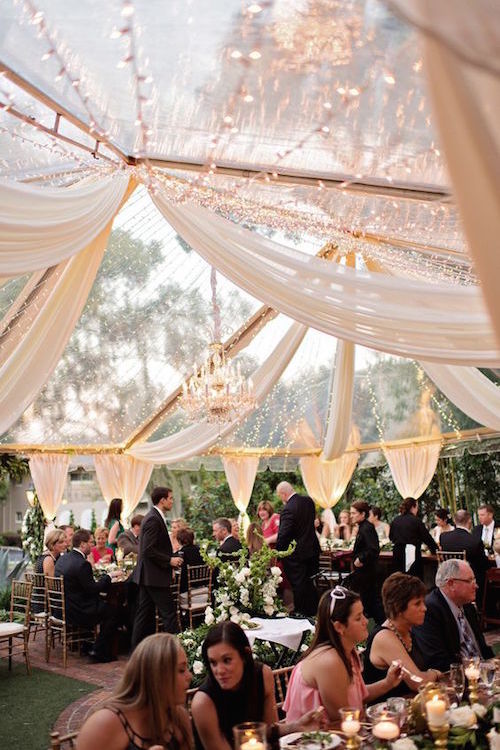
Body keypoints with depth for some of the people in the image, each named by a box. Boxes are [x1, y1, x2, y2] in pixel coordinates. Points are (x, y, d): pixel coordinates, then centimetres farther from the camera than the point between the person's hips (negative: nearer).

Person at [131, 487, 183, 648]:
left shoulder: (153, 517, 14)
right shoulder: (154, 520, -18)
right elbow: (149, 550, -23)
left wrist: (171, 558, 12)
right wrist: (169, 560, -17)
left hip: (147, 576, 10)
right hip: (155, 576, -10)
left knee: (145, 614, 14)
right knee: (169, 614, -5)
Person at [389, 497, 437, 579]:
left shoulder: (396, 520, 6)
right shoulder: (416, 521, -7)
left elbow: (391, 537, 17)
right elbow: (427, 538, 0)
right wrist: (436, 549, 14)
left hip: (397, 554, 5)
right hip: (412, 554, -5)